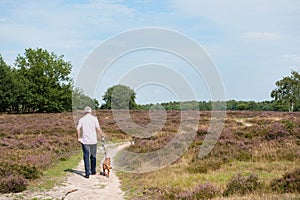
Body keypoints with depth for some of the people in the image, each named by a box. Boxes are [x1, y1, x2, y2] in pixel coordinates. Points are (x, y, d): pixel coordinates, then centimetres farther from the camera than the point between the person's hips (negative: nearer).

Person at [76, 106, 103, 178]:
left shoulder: (82, 119, 2)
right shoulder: (94, 118, -1)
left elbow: (78, 129, -8)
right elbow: (98, 129, -8)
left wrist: (79, 138, 0)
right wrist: (101, 136, 6)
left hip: (85, 141, 0)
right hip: (93, 140, 0)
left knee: (86, 157, 2)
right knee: (93, 156, 17)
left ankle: (87, 173, -4)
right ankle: (93, 171, 27)